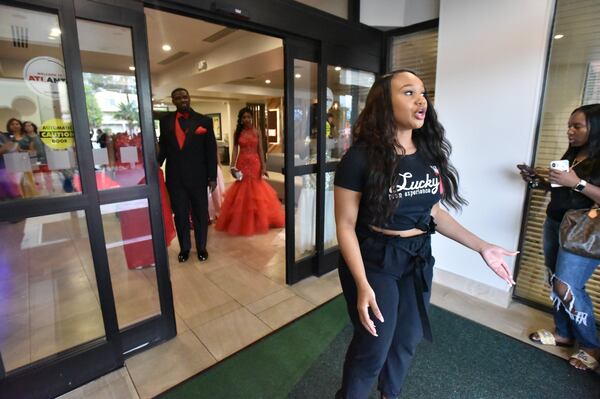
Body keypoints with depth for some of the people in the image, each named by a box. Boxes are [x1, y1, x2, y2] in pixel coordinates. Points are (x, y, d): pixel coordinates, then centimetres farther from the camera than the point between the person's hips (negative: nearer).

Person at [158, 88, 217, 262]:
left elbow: (211, 150, -3)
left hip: (197, 177, -2)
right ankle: (184, 248, 29)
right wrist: (157, 163, -9)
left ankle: (201, 247, 28)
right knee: (180, 215, 12)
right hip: (175, 178, 2)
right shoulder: (166, 121, 6)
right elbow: (163, 146, 9)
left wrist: (212, 177, -5)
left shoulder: (204, 121, -2)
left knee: (200, 214, 10)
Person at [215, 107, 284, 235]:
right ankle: (242, 221, 16)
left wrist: (263, 166, -7)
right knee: (242, 192, 3)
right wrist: (233, 166, -9)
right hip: (242, 164, 0)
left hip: (255, 164, 0)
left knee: (256, 191, 4)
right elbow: (235, 150, 1)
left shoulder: (257, 132, 4)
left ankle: (258, 220, 20)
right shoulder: (237, 133, 5)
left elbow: (260, 151, 1)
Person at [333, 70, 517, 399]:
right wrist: (362, 285, -23)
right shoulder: (361, 157, -18)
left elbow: (432, 211, 9)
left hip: (418, 258, 6)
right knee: (373, 347, 10)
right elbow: (346, 226, -17)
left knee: (407, 338, 23)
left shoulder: (430, 152, 0)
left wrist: (481, 247, 6)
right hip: (374, 260, -6)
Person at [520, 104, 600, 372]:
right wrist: (536, 181, 5)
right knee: (555, 282, 11)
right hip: (554, 224, 7)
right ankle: (563, 333, 26)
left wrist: (577, 182, -24)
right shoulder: (571, 155, 11)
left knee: (567, 287, -8)